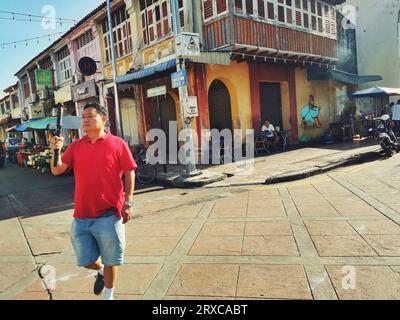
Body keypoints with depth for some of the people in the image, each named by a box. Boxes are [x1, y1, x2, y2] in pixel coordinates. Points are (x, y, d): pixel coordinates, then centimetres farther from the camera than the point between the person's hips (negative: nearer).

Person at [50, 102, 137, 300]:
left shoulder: (117, 144, -5)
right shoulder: (76, 146, 7)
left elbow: (129, 173, -3)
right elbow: (57, 170, 3)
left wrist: (128, 203, -7)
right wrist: (55, 151, -15)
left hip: (108, 215, -4)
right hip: (81, 215, 4)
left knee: (110, 261, 10)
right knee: (85, 260, 16)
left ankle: (108, 295, 35)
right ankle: (101, 271, 49)